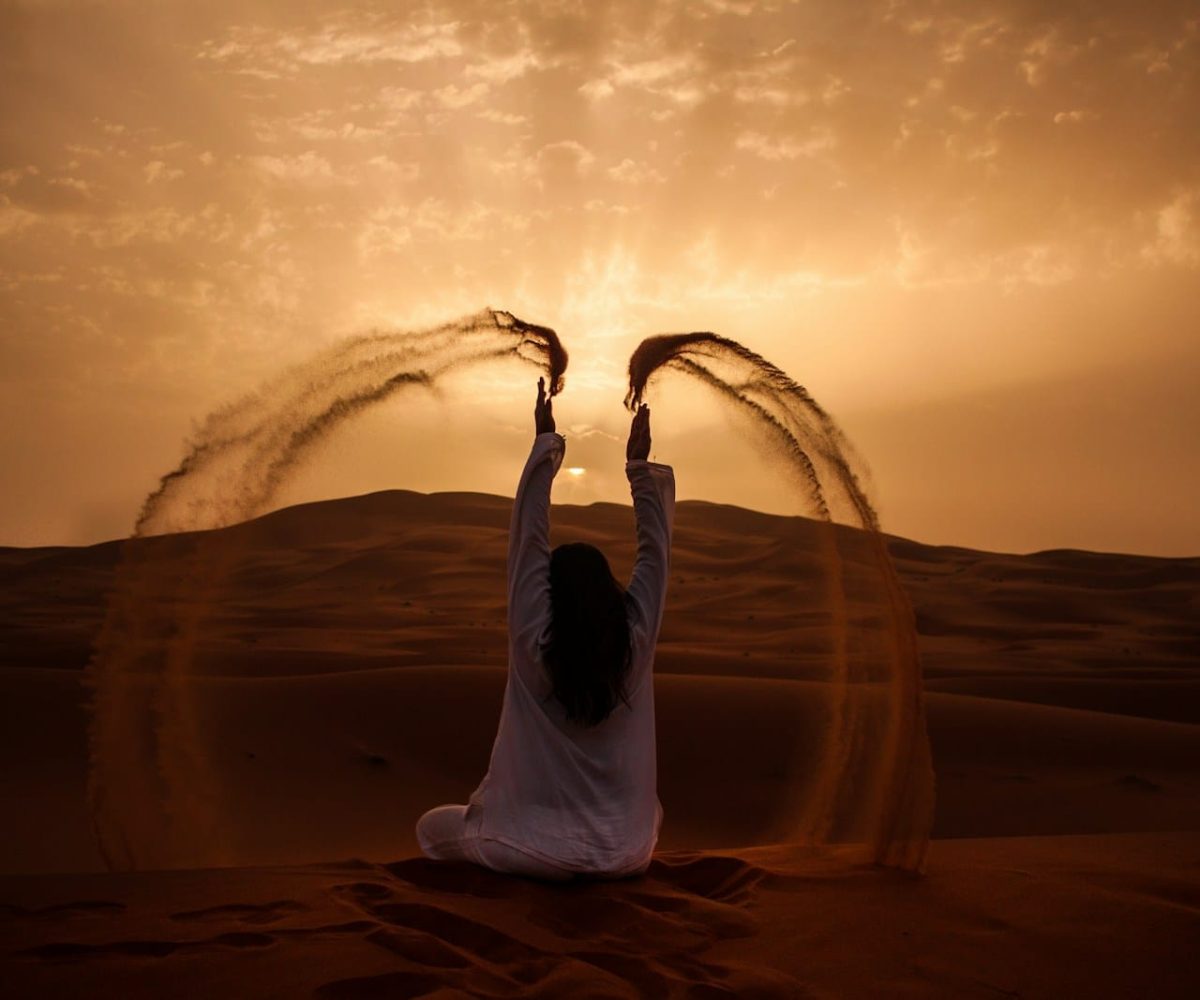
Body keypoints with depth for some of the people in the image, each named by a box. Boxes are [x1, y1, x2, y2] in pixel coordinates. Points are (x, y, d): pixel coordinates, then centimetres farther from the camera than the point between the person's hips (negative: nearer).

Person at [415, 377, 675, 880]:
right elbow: (655, 551, -1)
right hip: (625, 854, 4)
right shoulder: (636, 642, -11)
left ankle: (547, 859, 3)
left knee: (433, 826, 21)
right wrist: (639, 466, 3)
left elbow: (527, 540, -9)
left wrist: (545, 444, -5)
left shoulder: (534, 645, -15)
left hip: (538, 851, -4)